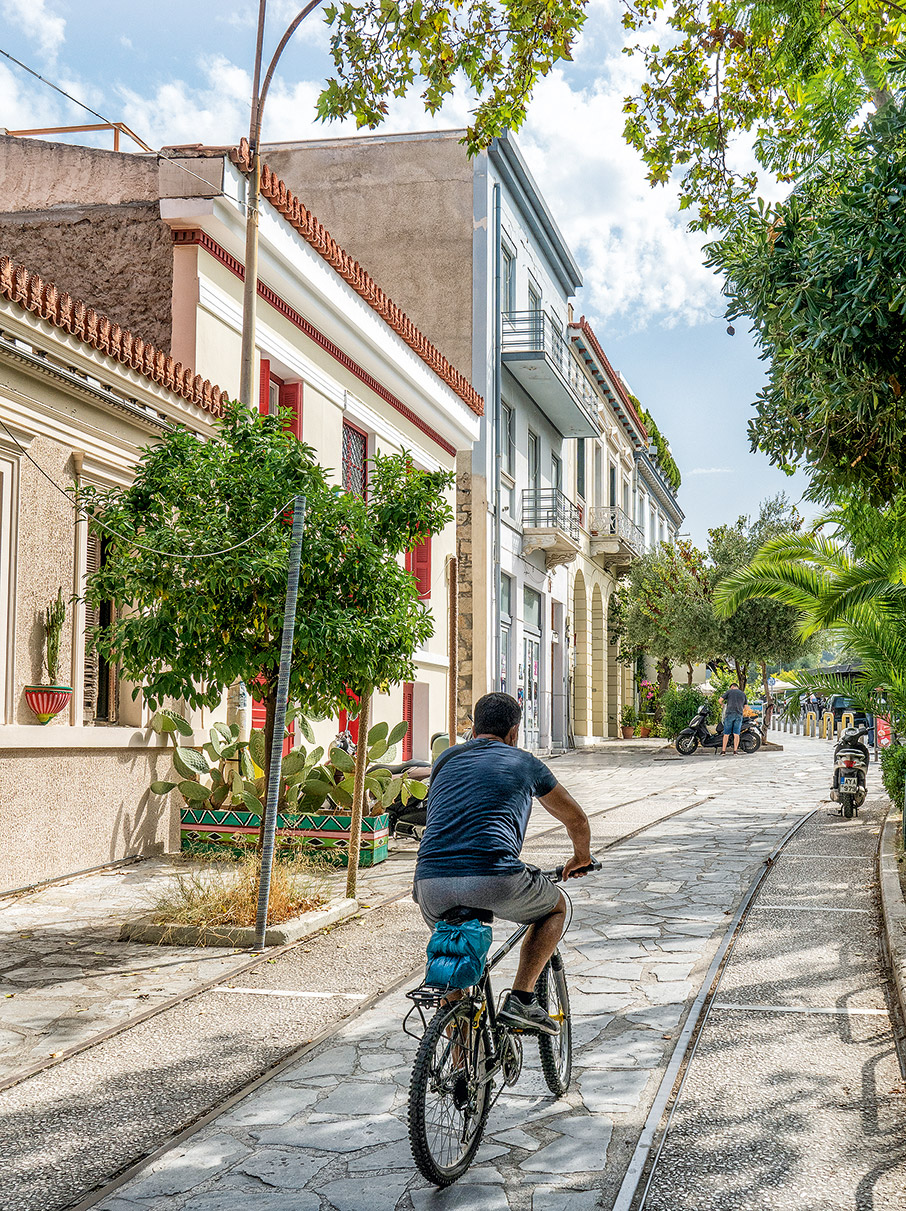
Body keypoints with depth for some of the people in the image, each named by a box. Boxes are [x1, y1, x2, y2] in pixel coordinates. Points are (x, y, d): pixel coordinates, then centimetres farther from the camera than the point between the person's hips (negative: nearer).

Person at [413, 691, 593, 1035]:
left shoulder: (446, 759, 26)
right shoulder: (524, 762, 18)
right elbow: (576, 820, 30)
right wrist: (581, 859, 51)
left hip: (432, 883, 4)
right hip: (494, 878, -3)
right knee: (556, 907, 26)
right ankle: (520, 1000, 13)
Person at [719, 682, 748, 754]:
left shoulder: (729, 692, 6)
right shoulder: (743, 694, 15)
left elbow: (720, 700, 1)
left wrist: (722, 704, 22)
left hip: (729, 714, -2)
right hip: (739, 715, 2)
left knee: (726, 733, 2)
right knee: (736, 734, 1)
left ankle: (723, 751, 2)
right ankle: (735, 751, -4)